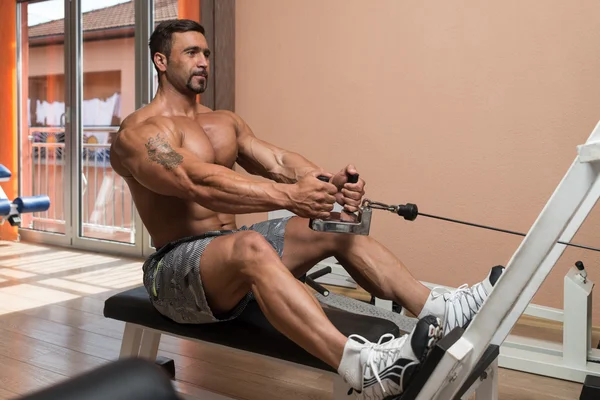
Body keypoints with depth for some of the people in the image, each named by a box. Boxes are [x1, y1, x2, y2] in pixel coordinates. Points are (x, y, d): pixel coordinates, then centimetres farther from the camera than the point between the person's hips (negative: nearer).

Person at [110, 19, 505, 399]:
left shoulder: (224, 121, 13)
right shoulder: (141, 131, -12)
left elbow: (276, 160, -2)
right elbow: (201, 184, -30)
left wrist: (329, 182, -23)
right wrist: (287, 196, -42)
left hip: (233, 248, 8)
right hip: (176, 267, -7)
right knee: (251, 247, -40)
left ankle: (437, 309, -12)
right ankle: (363, 366, -55)